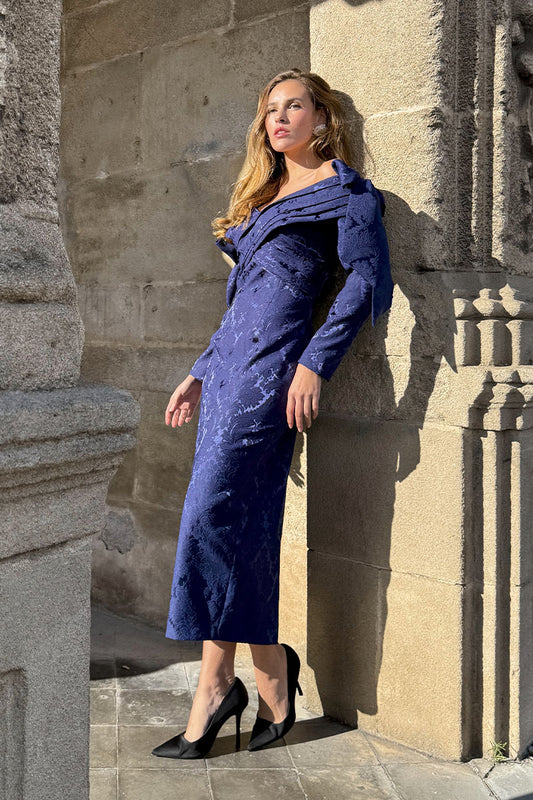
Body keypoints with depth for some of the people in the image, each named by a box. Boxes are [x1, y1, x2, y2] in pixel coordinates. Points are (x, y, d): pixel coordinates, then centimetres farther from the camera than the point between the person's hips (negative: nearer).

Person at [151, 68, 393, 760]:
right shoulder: (262, 196, 27)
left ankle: (215, 684, -4)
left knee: (214, 508, -14)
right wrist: (200, 373, 23)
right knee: (244, 523, 1)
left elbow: (369, 280, -8)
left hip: (273, 364, -8)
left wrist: (316, 363, -18)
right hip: (231, 363, 8)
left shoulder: (344, 190, 4)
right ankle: (272, 685, 8)